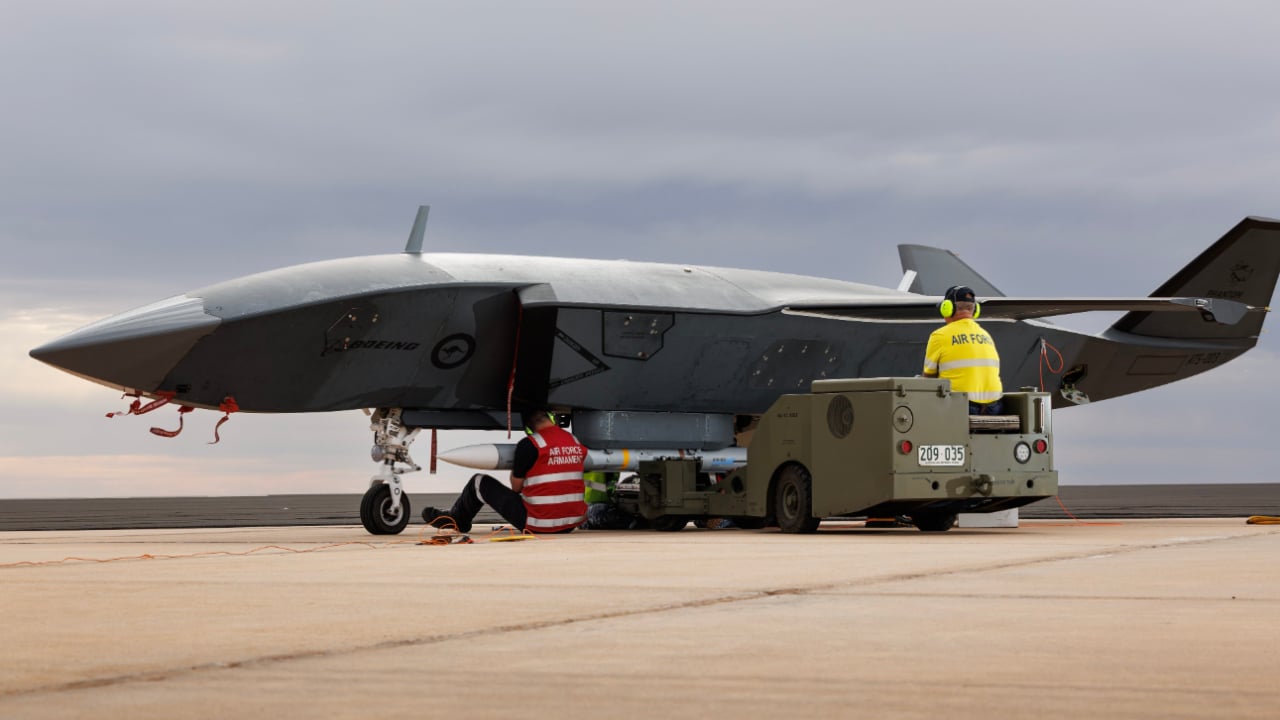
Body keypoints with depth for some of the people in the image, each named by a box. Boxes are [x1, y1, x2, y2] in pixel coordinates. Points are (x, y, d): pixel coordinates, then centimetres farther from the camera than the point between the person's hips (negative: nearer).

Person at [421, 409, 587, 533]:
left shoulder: (528, 445, -11)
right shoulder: (577, 444, 5)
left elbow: (516, 487, -1)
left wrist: (514, 468, 20)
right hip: (571, 524, 5)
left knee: (479, 482, 14)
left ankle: (457, 520, 43)